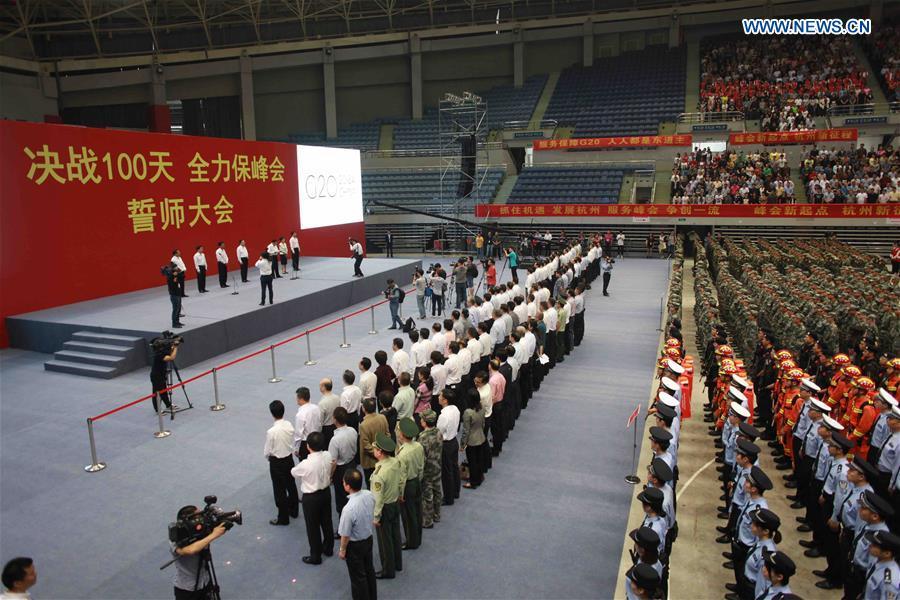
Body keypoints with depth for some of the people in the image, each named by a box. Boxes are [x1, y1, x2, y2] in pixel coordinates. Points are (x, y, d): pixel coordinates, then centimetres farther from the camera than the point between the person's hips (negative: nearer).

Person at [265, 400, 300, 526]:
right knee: (291, 485, 23)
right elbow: (292, 443, 1)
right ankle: (294, 510, 41)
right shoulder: (289, 425, -11)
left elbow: (267, 452, -15)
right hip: (289, 458, 6)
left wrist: (268, 456, 6)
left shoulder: (271, 431, -27)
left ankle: (283, 518, 24)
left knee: (279, 490, 10)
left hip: (277, 462, -6)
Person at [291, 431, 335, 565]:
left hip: (311, 497, -6)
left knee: (313, 527, 12)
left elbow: (293, 472, -8)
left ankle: (315, 556, 27)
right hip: (326, 492, 6)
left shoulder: (306, 464, -30)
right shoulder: (328, 456, -15)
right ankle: (328, 548, 42)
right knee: (326, 521, 23)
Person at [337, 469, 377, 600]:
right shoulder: (369, 495, -18)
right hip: (369, 538, 7)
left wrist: (342, 550, -6)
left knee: (358, 577, 17)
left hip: (355, 545, -7)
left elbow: (345, 535, -23)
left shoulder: (349, 509, -37)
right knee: (369, 570, 28)